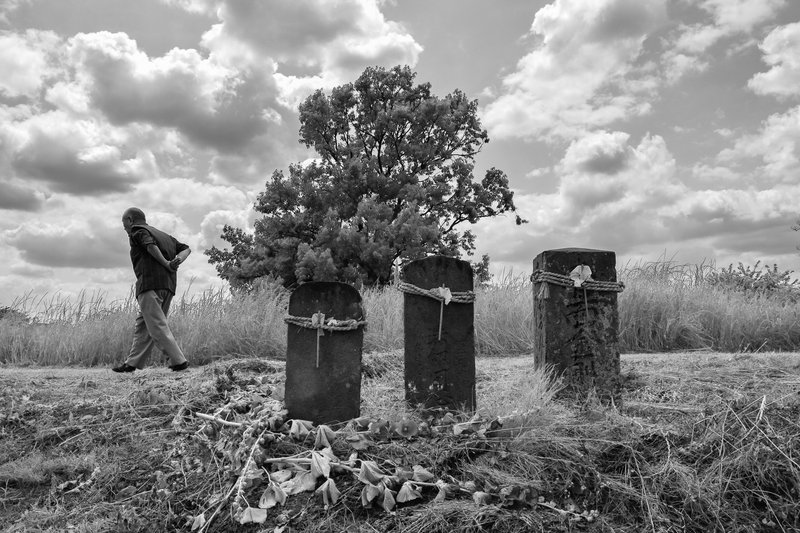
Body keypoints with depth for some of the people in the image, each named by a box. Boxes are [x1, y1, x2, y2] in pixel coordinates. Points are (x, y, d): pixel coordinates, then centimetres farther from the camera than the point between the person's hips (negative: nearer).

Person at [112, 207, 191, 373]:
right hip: (168, 284, 8)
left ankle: (179, 361, -13)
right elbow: (186, 248, 18)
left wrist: (166, 263, -12)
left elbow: (150, 245, -15)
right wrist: (178, 260, 1)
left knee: (157, 325, -9)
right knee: (143, 325, 13)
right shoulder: (163, 235, 29)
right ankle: (132, 362, 15)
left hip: (150, 281, -8)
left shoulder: (137, 231, 7)